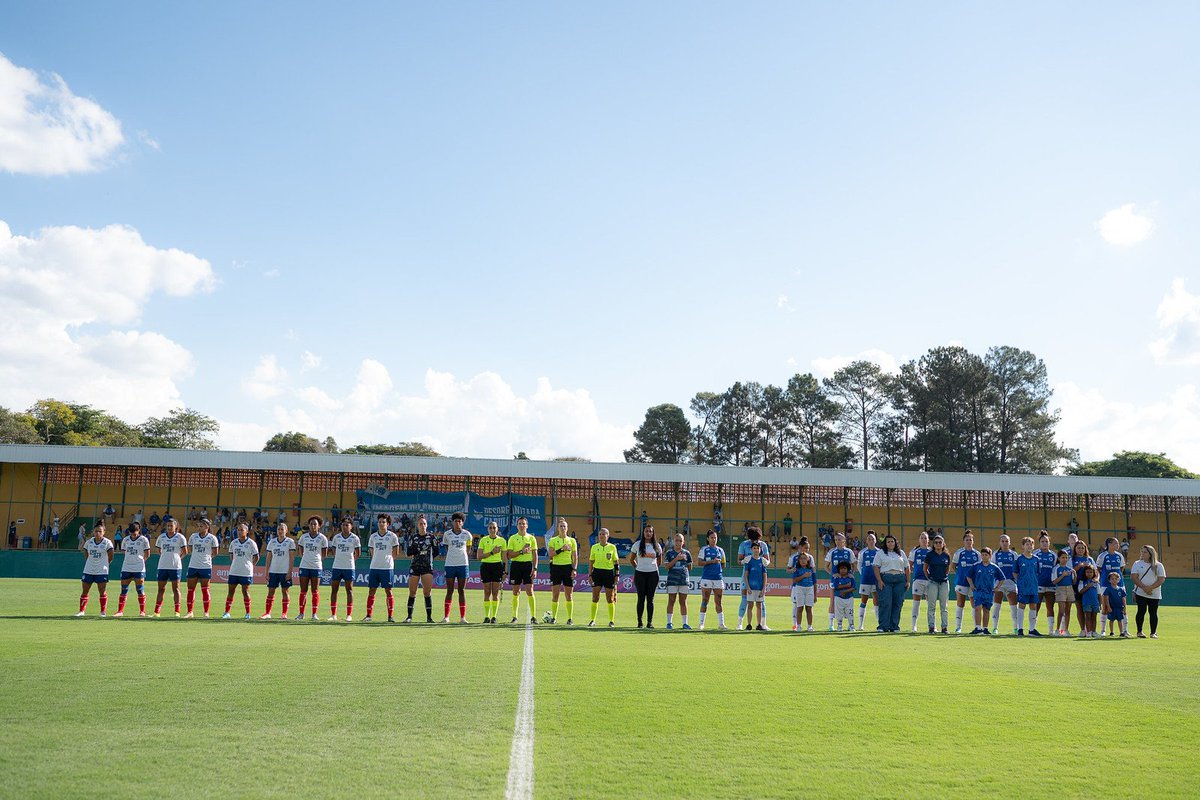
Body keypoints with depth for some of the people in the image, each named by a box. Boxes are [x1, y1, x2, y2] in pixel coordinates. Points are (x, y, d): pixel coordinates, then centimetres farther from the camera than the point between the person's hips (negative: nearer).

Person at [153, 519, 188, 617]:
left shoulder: (180, 537, -2)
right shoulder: (161, 537, 8)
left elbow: (185, 552, 0)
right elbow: (158, 549, 19)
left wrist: (178, 558, 3)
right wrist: (165, 557, 10)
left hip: (175, 566, -4)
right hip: (162, 566, 4)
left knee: (175, 588, 0)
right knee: (161, 588, 7)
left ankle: (177, 611, 2)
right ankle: (156, 611, 11)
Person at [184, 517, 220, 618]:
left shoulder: (212, 538, -3)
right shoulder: (193, 536, 6)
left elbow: (215, 551, 5)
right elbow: (190, 548, 16)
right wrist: (198, 555, 8)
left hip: (205, 566, -3)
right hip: (193, 566, 3)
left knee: (205, 589, 0)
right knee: (190, 589, 4)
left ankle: (206, 612, 6)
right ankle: (189, 612, 12)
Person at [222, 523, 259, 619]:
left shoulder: (251, 543, -5)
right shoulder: (233, 542, 7)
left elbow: (256, 557, 0)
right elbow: (231, 555, 19)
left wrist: (250, 565, 1)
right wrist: (233, 565, 11)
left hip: (246, 572, -4)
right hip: (233, 571, 4)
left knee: (245, 591, 0)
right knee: (231, 591, 4)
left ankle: (248, 613, 9)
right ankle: (227, 612, 10)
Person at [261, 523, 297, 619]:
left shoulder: (290, 541, -1)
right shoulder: (272, 542, 8)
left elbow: (291, 558, -4)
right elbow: (269, 557, 9)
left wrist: (289, 572, -10)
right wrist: (267, 572, 3)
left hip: (285, 571, -3)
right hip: (273, 571, 3)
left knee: (285, 591, 1)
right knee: (270, 591, 2)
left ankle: (284, 613, 6)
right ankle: (267, 613, 6)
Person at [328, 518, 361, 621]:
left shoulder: (355, 538, -2)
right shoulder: (336, 537, 5)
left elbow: (358, 553, 6)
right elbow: (334, 550, 16)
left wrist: (351, 560, 6)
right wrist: (339, 559, 8)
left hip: (349, 567, -3)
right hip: (336, 566, 3)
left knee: (349, 590, 1)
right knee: (334, 589, 4)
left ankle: (349, 615, 4)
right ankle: (333, 614, 10)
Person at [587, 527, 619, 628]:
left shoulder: (612, 547, 1)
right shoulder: (594, 547, 5)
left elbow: (616, 562, 5)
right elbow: (591, 562, 9)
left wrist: (617, 575, 0)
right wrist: (590, 574, 3)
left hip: (609, 573, -1)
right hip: (597, 572, 1)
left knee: (610, 599, 2)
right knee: (595, 598, 0)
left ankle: (612, 621, 11)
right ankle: (593, 620, 7)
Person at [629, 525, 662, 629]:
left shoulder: (657, 546, 6)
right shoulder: (637, 545, 3)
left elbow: (659, 561, 19)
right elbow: (631, 559, 13)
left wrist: (654, 567, 10)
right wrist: (637, 568, 7)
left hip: (653, 574, 1)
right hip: (640, 574, -1)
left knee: (650, 599, 1)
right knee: (641, 598, 0)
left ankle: (650, 622, 5)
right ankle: (639, 621, 7)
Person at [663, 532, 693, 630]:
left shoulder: (687, 553, 8)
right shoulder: (669, 553, 2)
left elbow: (689, 568, 15)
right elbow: (667, 566, -8)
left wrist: (683, 570, 2)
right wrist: (677, 558, -14)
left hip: (684, 580, 2)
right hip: (672, 580, -2)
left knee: (683, 602, 6)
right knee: (671, 601, 0)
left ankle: (685, 623, 9)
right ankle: (669, 622, 5)